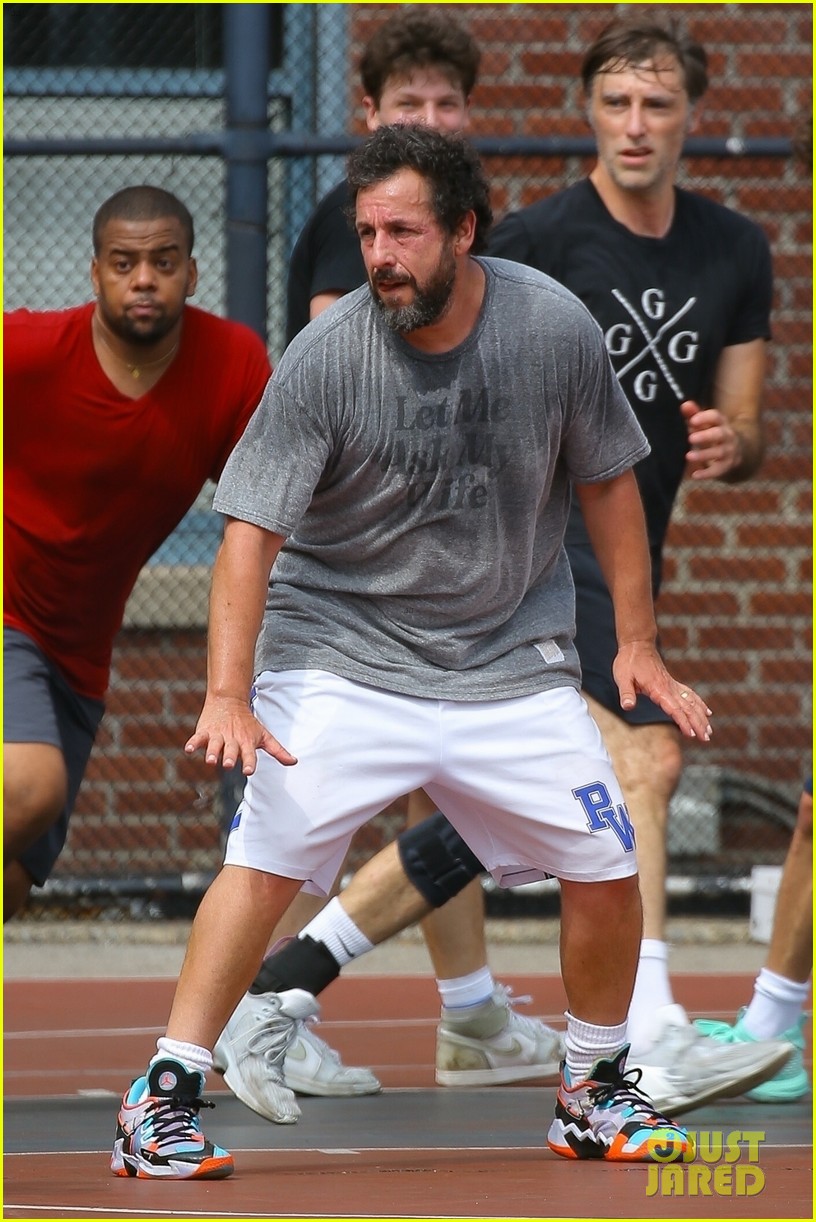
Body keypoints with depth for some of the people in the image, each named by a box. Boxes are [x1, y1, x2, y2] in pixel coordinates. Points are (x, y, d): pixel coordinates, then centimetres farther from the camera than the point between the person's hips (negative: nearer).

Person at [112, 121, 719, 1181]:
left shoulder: (555, 327, -10)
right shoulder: (325, 357, -18)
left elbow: (606, 481, 5)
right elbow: (252, 532, -18)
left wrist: (638, 644, 4)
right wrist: (227, 697, -29)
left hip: (513, 657, 3)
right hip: (342, 651, -3)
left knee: (607, 868, 0)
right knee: (268, 853, -20)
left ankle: (594, 1093, 22)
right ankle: (163, 1102, -17)